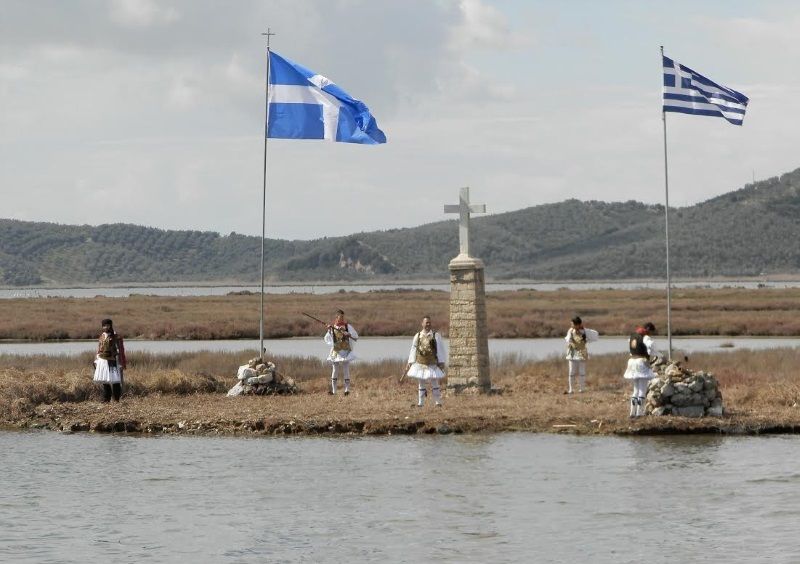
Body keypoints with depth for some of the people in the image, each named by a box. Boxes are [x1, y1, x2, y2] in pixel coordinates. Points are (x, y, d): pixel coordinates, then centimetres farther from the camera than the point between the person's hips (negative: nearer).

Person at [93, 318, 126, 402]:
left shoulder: (116, 337, -7)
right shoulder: (102, 336, 11)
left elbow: (120, 351, -8)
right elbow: (99, 350, 17)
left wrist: (121, 364, -11)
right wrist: (96, 361, 12)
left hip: (113, 362, -6)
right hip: (103, 362, 6)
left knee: (115, 381, -4)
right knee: (105, 381, 9)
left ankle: (116, 399, 2)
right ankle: (106, 398, 17)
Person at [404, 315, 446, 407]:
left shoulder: (436, 335, -1)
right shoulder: (417, 336, 5)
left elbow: (440, 349, -1)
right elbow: (413, 350, 10)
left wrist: (441, 362, -6)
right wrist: (409, 363, 7)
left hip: (432, 364, -2)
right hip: (420, 363, 2)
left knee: (434, 384, 0)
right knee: (421, 384, 7)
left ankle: (438, 402, 6)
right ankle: (420, 402, 13)